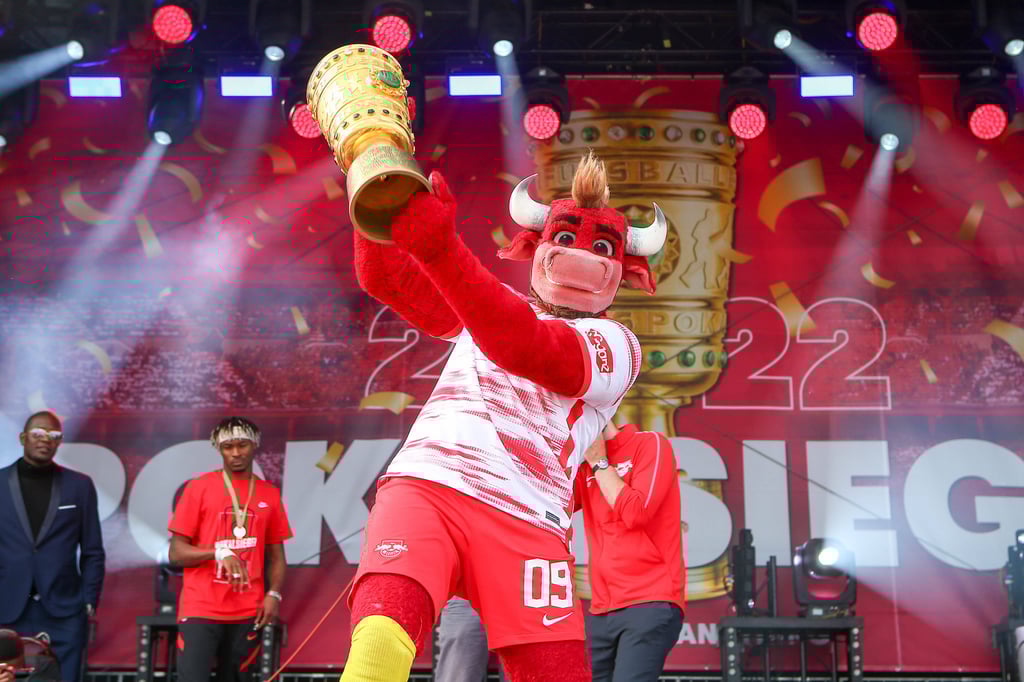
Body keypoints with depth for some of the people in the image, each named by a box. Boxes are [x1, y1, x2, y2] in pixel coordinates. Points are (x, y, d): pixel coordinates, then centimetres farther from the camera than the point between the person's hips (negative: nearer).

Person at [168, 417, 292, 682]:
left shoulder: (270, 495, 11)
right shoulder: (199, 487, 1)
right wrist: (218, 552, -19)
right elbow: (176, 553, -2)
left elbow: (276, 555, 15)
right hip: (201, 608, -3)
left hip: (248, 612, 3)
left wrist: (273, 594, -3)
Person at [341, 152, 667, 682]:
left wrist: (440, 249, -24)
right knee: (383, 637, -28)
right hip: (425, 485, 1)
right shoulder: (493, 305, 27)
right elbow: (384, 277, 20)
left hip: (524, 523, -1)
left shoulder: (614, 344, 11)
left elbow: (528, 350, -11)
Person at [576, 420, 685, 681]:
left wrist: (599, 461, -2)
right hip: (602, 611, 6)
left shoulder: (650, 444, 1)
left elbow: (635, 513, -11)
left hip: (651, 604, -6)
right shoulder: (587, 465, 18)